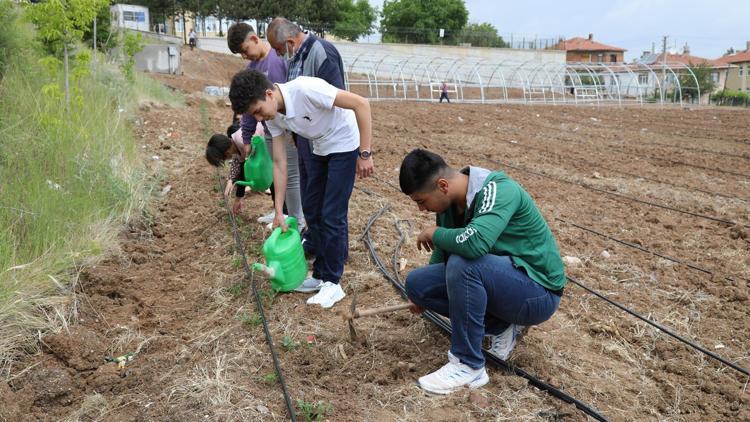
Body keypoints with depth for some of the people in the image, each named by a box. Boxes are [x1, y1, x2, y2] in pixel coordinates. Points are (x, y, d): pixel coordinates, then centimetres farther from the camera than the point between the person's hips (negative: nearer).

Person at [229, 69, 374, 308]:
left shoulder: (305, 89, -32)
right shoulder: (273, 116, -9)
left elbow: (361, 104, -29)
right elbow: (279, 162, -2)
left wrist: (365, 154, -26)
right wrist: (278, 211, -3)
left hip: (344, 145, -8)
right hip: (320, 149, 8)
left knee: (332, 215, -9)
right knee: (315, 212, 10)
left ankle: (332, 283, 2)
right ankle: (320, 274, 23)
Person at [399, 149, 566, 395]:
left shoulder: (498, 190, -23)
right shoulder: (450, 203, 0)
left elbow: (475, 242, -42)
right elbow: (445, 250, 18)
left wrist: (435, 233, -21)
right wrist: (423, 295, 31)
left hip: (538, 292, -8)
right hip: (496, 280, 8)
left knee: (462, 263, -33)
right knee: (416, 283, -6)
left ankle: (469, 366, -18)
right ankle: (501, 326, 4)